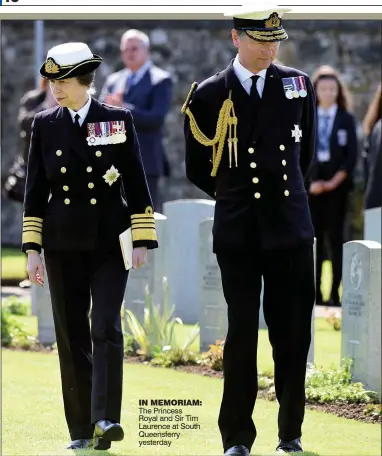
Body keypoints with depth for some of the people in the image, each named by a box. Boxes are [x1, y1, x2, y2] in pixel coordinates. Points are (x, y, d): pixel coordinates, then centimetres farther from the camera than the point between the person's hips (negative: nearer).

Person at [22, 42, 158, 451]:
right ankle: (81, 429, 9)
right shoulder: (45, 125, 5)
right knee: (71, 334, 3)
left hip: (109, 240, -2)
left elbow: (136, 183, 2)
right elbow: (35, 190, 7)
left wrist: (142, 241, -2)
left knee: (105, 328, -14)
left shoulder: (118, 121, 0)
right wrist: (32, 249, 2)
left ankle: (106, 419, -19)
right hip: (63, 243, 2)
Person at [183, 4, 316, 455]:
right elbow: (198, 169, 9)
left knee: (293, 333, 3)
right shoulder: (208, 95, -1)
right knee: (241, 333, -1)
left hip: (290, 227, 2)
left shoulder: (298, 85, 6)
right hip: (238, 232, -2)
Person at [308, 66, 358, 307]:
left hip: (337, 186, -2)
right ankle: (315, 292, 3)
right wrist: (309, 182, -9)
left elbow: (352, 156, -1)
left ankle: (335, 293, -4)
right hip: (311, 186, 2)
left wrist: (334, 182, -10)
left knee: (335, 238, -4)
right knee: (314, 239, 1)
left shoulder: (347, 119, 3)